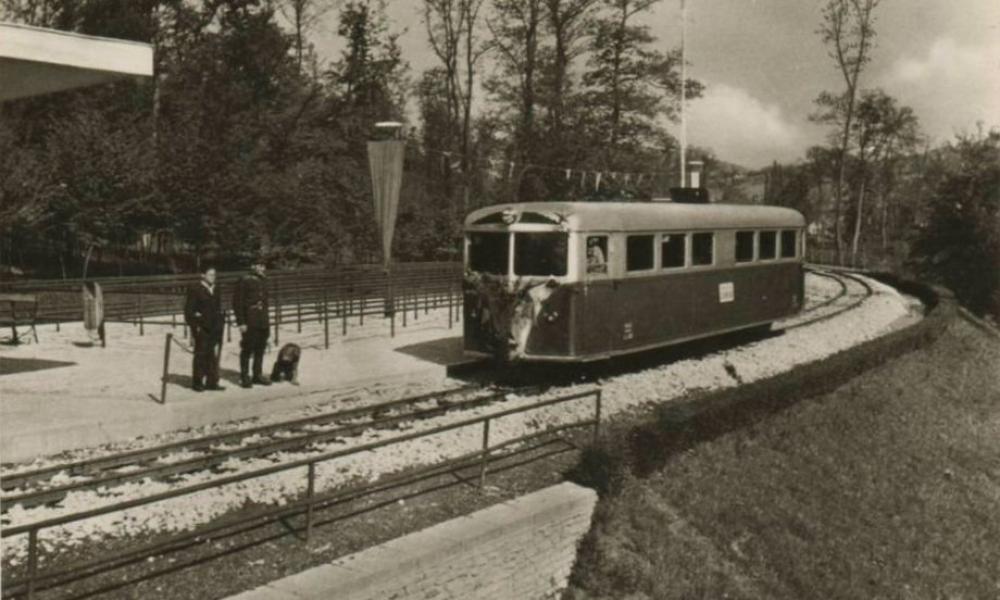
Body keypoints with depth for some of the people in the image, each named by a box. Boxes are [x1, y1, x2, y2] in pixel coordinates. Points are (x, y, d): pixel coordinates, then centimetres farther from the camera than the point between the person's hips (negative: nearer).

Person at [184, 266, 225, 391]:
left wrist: (221, 322, 13)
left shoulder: (216, 289, 14)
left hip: (215, 328, 6)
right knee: (201, 355, 0)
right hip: (202, 328, -6)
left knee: (214, 355, 6)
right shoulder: (195, 289, -6)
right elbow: (189, 309, -7)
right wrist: (194, 325, -13)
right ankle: (197, 382, 8)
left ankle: (211, 382, 12)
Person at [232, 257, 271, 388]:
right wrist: (241, 323, -14)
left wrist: (267, 320, 14)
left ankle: (257, 376, 19)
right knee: (247, 350, -1)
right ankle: (244, 378, 6)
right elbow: (237, 303, -10)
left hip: (263, 323, 7)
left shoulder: (263, 282, 14)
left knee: (260, 350, 10)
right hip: (249, 323, -7)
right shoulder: (244, 282, -8)